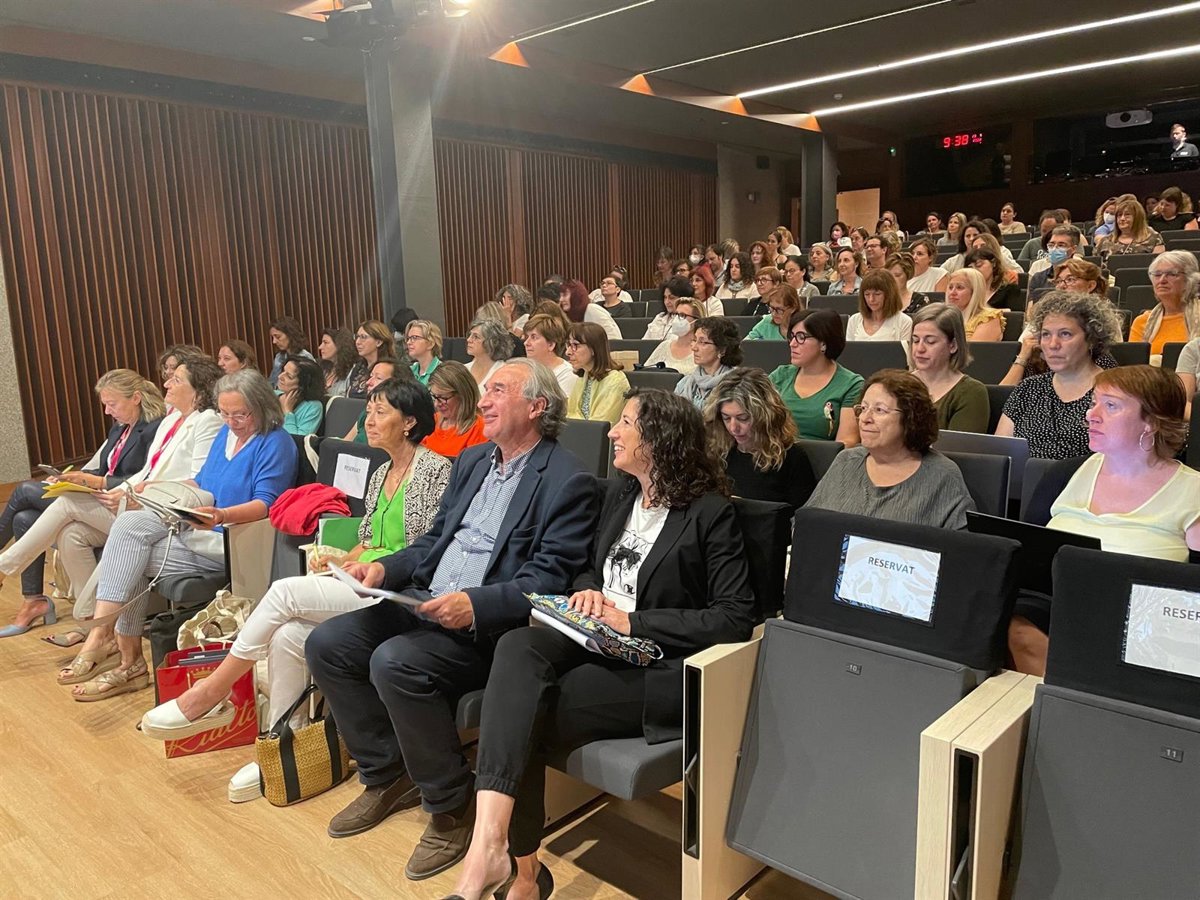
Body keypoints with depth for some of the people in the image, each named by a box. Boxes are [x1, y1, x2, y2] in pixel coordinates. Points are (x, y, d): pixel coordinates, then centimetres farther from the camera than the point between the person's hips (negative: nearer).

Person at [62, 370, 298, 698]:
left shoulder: (276, 443, -10)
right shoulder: (225, 433, 16)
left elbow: (264, 504, -18)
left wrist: (220, 516, -35)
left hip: (230, 540, -8)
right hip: (194, 524, 8)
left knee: (130, 562, -15)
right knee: (130, 523, -18)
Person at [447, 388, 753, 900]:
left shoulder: (710, 512, -7)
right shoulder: (619, 494, 15)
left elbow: (736, 618, -11)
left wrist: (632, 622, -15)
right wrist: (587, 590, -1)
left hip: (660, 669, -6)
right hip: (596, 642, 6)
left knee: (523, 714, -25)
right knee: (517, 647, -28)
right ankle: (488, 848, -34)